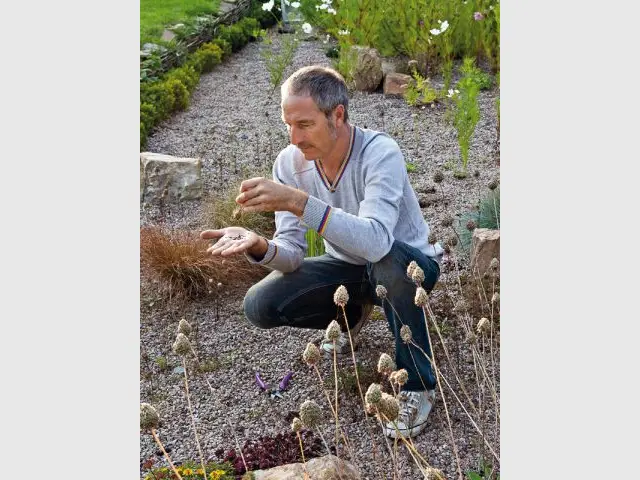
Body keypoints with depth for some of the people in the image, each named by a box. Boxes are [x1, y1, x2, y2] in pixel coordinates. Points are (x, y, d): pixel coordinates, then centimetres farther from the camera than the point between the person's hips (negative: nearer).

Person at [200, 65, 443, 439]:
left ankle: (418, 384, -16)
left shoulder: (380, 152, -30)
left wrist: (299, 202, -53)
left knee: (387, 260, -40)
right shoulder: (290, 162, -14)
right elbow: (292, 253, -14)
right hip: (347, 267, 5)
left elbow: (375, 241, -46)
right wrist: (259, 246, -37)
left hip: (408, 265, -4)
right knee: (260, 305, -15)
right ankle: (351, 314, 16)